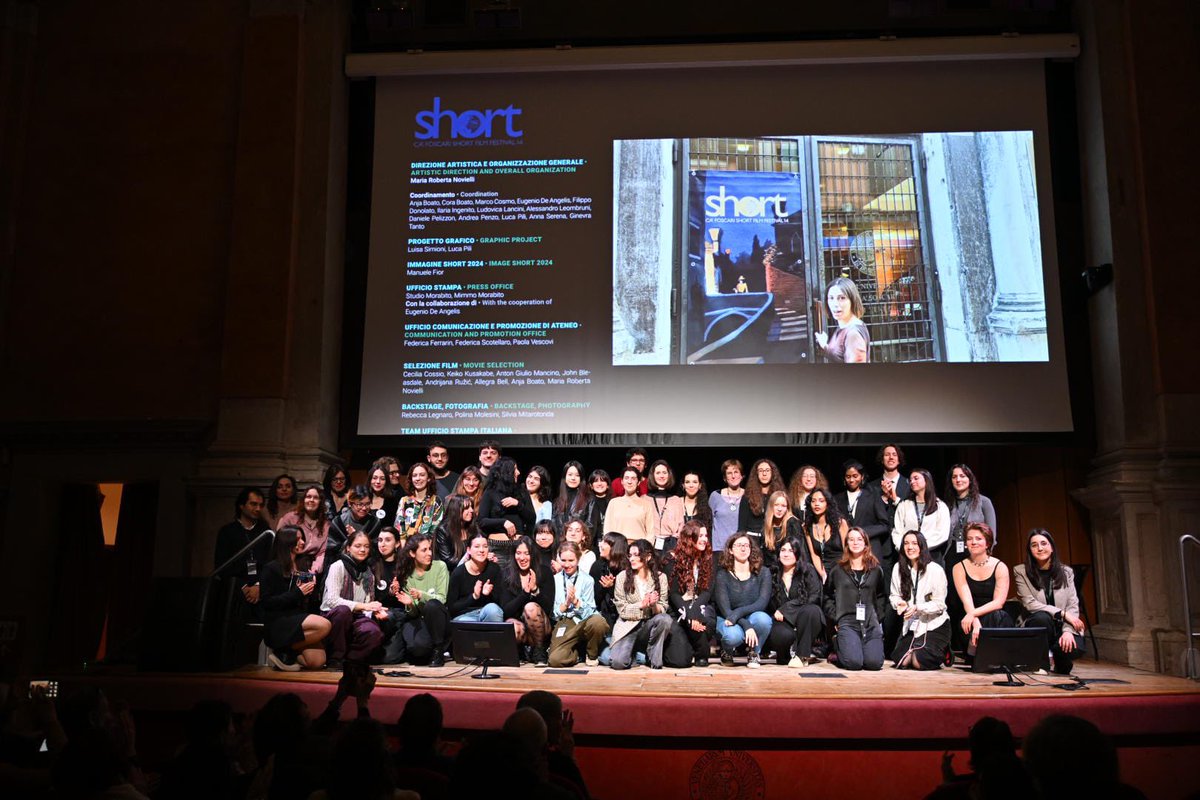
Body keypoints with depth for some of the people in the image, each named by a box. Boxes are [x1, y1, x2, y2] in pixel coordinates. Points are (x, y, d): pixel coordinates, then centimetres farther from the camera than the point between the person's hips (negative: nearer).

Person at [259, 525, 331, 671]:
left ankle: (286, 652, 8)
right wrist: (297, 593, -15)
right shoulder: (271, 568, -1)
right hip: (278, 622, -6)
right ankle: (284, 652, -10)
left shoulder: (303, 566, 17)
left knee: (318, 662, -18)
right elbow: (267, 602, -10)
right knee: (324, 625, -29)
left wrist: (312, 588, -2)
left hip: (300, 618, 6)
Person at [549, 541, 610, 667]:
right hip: (563, 624, 1)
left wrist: (575, 600, -17)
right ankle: (579, 652, 10)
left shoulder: (587, 580, 2)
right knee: (555, 660, -26)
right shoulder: (555, 580, 9)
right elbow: (554, 613, 7)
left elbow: (588, 612, -2)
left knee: (597, 621, -37)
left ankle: (592, 655, -5)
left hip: (583, 621, -1)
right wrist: (566, 603, -10)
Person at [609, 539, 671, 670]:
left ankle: (655, 662, -11)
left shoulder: (660, 577, 0)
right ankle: (632, 649, 12)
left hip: (649, 625, 1)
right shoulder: (622, 577, -3)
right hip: (627, 626, -1)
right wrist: (642, 605, -23)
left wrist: (653, 605, -27)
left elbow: (662, 609, -4)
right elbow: (622, 609, -7)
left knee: (665, 619, -32)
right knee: (618, 662, -25)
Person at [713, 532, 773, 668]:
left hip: (753, 618, 2)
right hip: (726, 620, -2)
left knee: (763, 618, -32)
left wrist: (738, 613, -27)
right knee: (734, 635, -36)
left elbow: (762, 603, -13)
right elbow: (725, 609, -15)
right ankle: (726, 653, 4)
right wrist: (746, 626, -29)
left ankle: (754, 653, -1)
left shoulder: (763, 573, -1)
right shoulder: (722, 575, -9)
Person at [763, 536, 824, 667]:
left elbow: (813, 597, -9)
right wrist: (777, 615, -12)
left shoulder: (808, 571, 2)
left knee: (811, 610, -34)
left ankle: (802, 656, -19)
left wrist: (784, 609, -12)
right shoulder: (773, 574, 8)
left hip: (807, 623, 0)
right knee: (783, 634, -35)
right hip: (782, 622, 0)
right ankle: (790, 652, 1)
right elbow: (768, 604, 9)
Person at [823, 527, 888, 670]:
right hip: (847, 623, -2)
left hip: (871, 624, 2)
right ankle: (836, 651, 12)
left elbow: (882, 596, 17)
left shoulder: (875, 570, 13)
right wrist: (835, 619, 1)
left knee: (875, 663, -17)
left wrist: (878, 616, 4)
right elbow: (827, 597, 10)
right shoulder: (838, 570, 8)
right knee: (854, 663, -22)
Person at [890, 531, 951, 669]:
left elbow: (939, 604, -12)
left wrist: (917, 608, -26)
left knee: (919, 662, -17)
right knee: (900, 660, -8)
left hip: (934, 624, -4)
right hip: (911, 624, 4)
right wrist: (900, 603, -18)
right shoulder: (898, 569, 0)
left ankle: (942, 652, 16)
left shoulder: (935, 570, -13)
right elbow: (894, 595, 5)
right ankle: (916, 649, 25)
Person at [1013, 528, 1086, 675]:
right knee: (1042, 617, -37)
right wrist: (1062, 613, -18)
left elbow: (1073, 605, 0)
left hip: (1061, 626, 2)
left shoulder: (1066, 572, 8)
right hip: (1037, 625, -2)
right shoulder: (1021, 571, 0)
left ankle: (1060, 665, 8)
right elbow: (1030, 603, -10)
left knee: (1074, 647, -32)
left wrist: (1068, 630, -18)